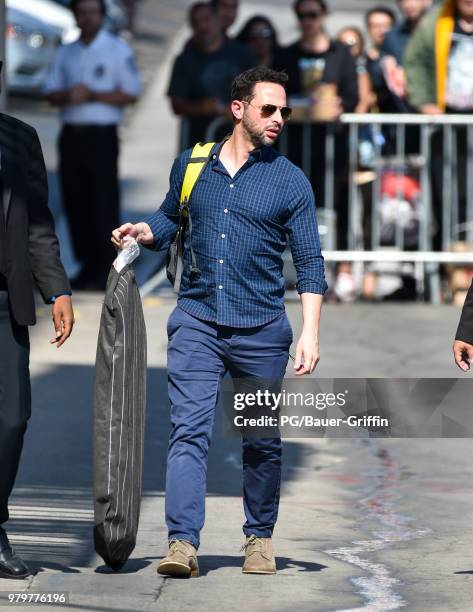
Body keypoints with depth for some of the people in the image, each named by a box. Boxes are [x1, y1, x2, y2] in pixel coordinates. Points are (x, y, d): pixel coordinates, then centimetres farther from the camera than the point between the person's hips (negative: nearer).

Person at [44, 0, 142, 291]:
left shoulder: (118, 50, 1)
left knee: (104, 205, -7)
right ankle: (88, 267, 12)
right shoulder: (66, 53, 16)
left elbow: (130, 94, -4)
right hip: (71, 134, 5)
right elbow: (51, 93, 14)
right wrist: (67, 95, -9)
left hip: (101, 135, -5)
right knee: (75, 203, 5)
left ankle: (106, 271, -5)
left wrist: (92, 95, -14)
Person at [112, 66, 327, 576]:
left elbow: (310, 263, 1)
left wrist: (310, 332, -9)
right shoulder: (191, 165, 8)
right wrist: (143, 231, 1)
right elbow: (170, 218, 24)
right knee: (189, 430, -11)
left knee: (262, 440, 8)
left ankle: (259, 536, 24)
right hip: (197, 321, 0)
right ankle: (182, 544, -17)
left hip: (261, 329, 0)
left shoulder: (290, 181, 2)